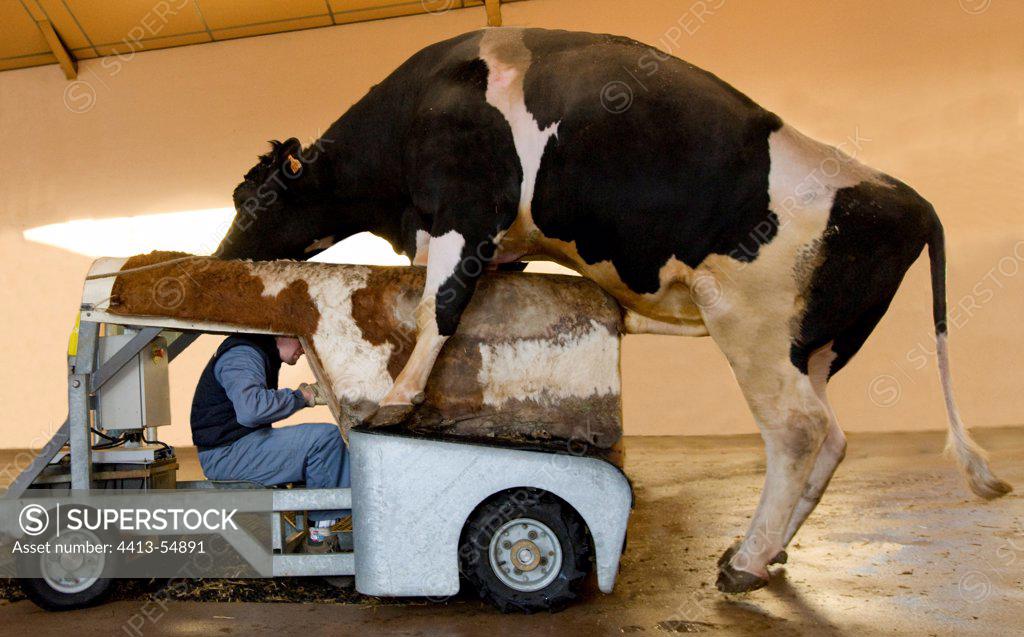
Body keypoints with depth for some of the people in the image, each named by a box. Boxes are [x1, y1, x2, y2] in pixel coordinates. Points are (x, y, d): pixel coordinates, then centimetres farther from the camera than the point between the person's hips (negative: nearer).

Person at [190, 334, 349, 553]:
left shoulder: (262, 354, 18)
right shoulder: (243, 354, -16)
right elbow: (250, 410, -33)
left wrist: (306, 394, 8)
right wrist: (301, 396, -20)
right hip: (226, 454, -11)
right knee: (327, 437, -21)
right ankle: (321, 532, -11)